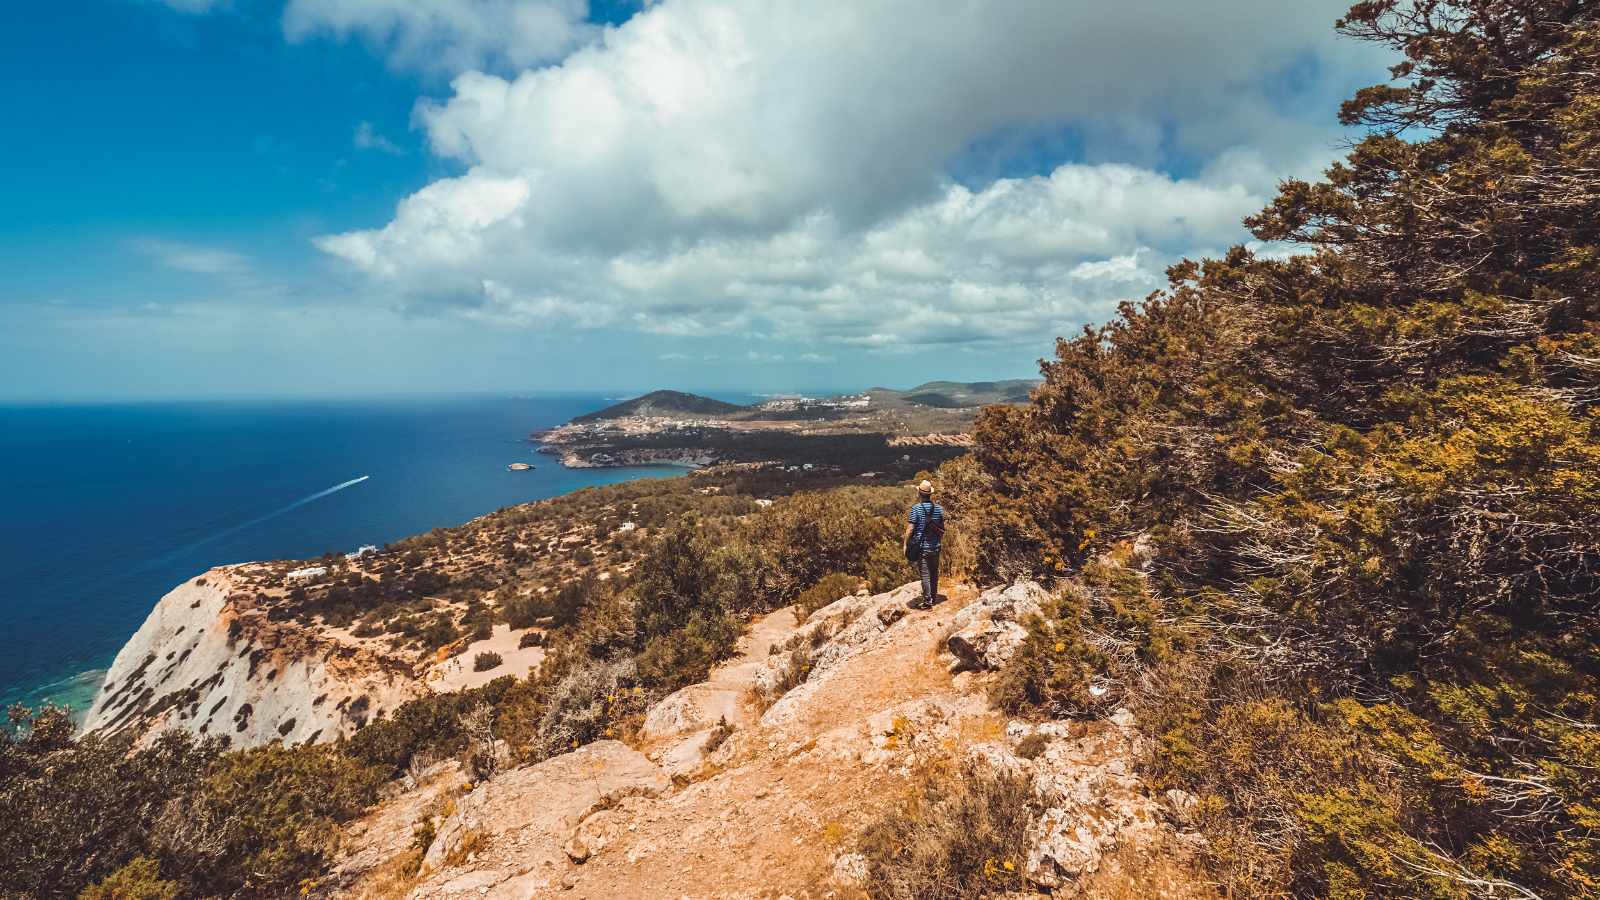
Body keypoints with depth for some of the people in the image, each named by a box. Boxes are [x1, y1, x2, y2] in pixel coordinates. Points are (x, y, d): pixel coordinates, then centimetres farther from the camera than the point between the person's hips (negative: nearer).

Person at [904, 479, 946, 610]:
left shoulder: (916, 509, -14)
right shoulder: (939, 508, 1)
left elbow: (910, 529, -15)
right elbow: (942, 529, 8)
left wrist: (906, 544, -3)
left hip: (921, 547, -5)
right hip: (935, 547, 5)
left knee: (925, 574, -1)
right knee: (934, 572, 15)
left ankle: (927, 600, 0)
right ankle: (934, 597, 27)